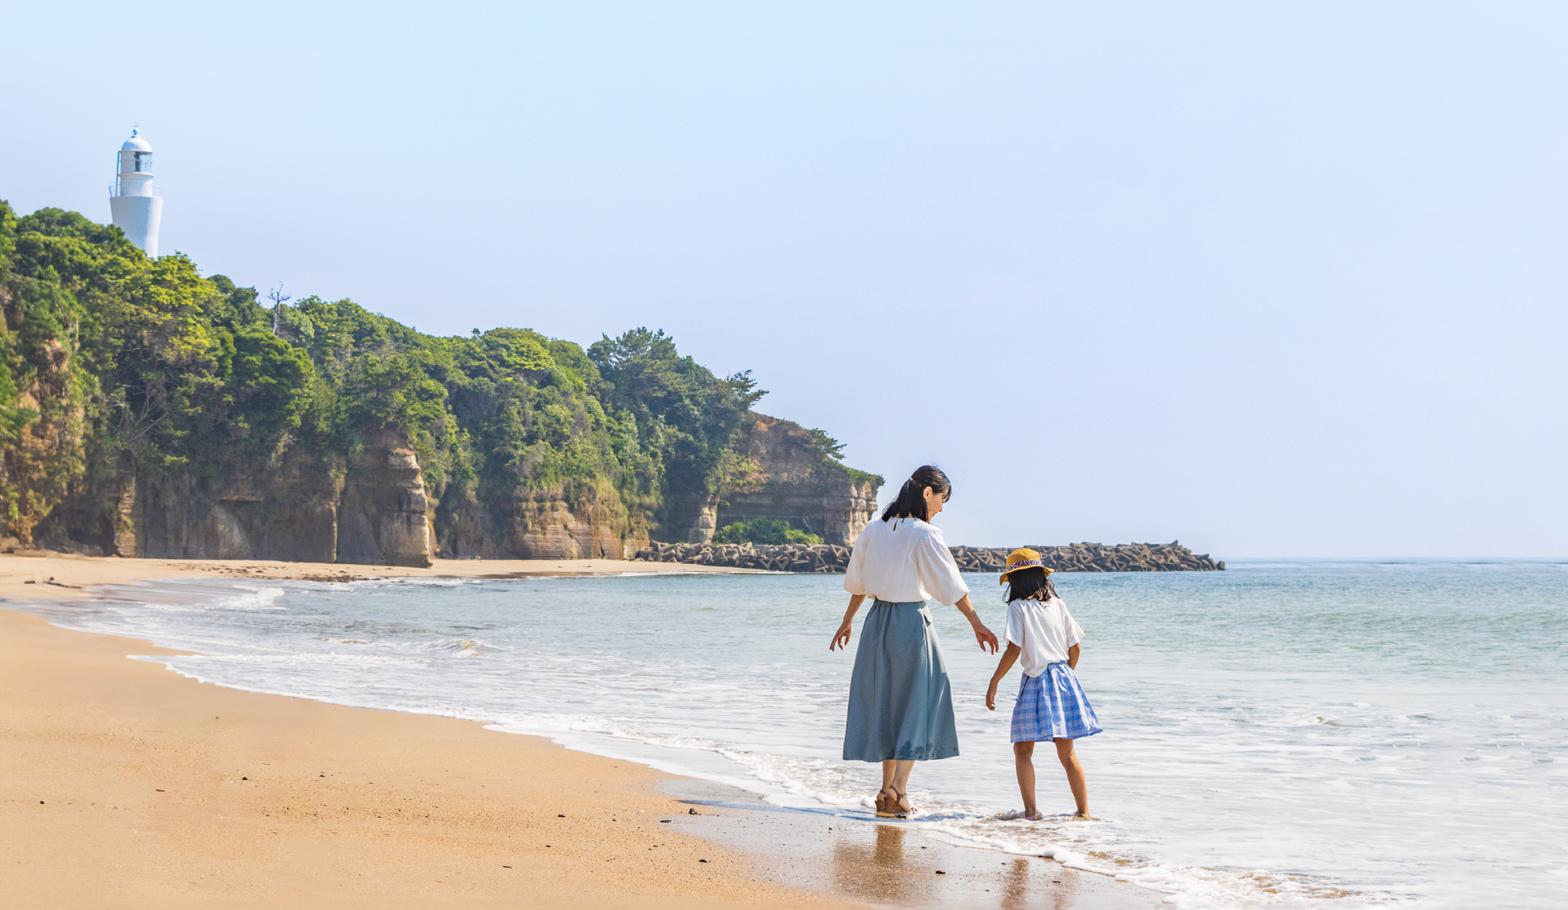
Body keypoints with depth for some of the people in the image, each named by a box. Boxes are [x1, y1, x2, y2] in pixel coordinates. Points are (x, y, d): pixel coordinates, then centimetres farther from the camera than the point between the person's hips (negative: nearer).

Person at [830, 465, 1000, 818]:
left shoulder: (874, 530, 5)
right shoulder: (923, 535, -14)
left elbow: (858, 582, 14)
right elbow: (951, 585, -12)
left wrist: (848, 621, 25)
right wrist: (977, 625, -4)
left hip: (877, 621, 6)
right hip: (912, 621, -6)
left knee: (887, 701, 14)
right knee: (918, 701, 3)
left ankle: (888, 789, 18)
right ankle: (897, 789, -6)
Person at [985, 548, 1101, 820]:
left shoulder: (1019, 607, -7)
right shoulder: (1057, 604, 7)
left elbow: (1013, 650, -13)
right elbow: (1075, 646, 9)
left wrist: (993, 683, -8)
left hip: (1036, 680, -5)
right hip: (1063, 677, 5)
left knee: (1023, 748, 1)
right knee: (1067, 752, 11)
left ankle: (1030, 810, -9)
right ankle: (1083, 810, 12)